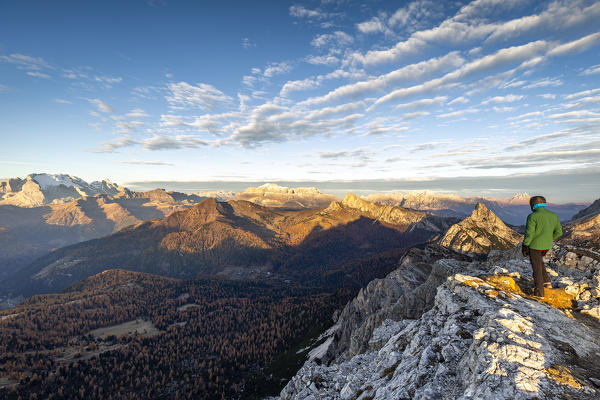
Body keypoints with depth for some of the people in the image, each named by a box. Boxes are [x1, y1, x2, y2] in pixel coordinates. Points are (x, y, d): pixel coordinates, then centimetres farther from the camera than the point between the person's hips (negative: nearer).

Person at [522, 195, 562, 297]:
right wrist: (549, 239, 20)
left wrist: (525, 247, -11)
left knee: (537, 268, 6)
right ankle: (546, 281, 30)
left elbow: (529, 233, -19)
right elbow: (558, 232, 6)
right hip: (547, 246, 6)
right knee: (539, 260, 32)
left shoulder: (532, 216, -18)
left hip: (535, 245, -6)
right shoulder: (554, 215, 1)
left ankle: (539, 292, 11)